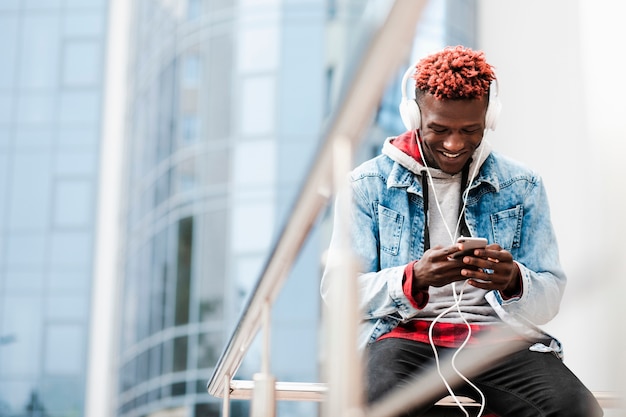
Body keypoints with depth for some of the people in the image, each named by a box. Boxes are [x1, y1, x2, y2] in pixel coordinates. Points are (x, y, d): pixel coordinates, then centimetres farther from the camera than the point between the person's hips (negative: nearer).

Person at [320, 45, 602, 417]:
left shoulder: (522, 186, 13)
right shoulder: (368, 185, 7)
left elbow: (550, 299, 9)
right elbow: (337, 290, 0)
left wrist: (514, 282, -17)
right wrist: (414, 278, -20)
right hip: (406, 334, -2)